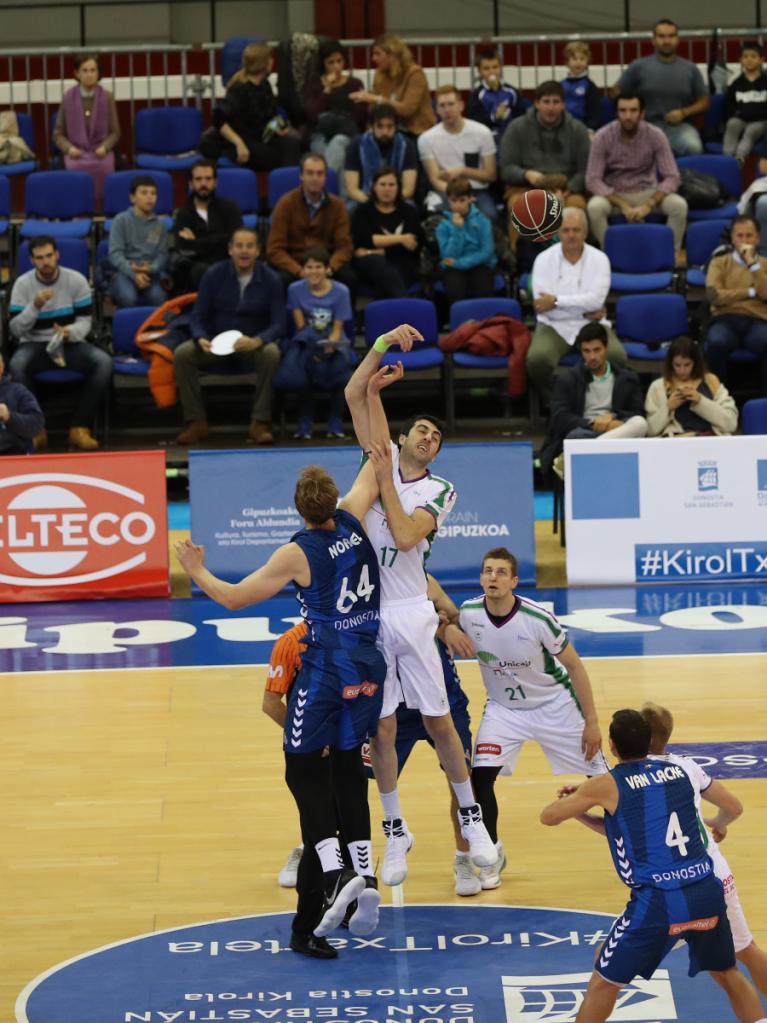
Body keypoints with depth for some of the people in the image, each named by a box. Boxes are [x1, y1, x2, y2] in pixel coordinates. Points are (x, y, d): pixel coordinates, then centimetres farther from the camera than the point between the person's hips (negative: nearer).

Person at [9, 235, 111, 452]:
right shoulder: (22, 284, -4)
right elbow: (15, 330, -8)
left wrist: (70, 332, -24)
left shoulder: (76, 280, -3)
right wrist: (35, 306, -24)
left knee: (104, 362, -29)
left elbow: (85, 322, -1)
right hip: (34, 344, -1)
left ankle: (80, 428, -24)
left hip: (70, 343, 1)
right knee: (16, 366, -35)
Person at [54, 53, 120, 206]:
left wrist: (104, 147, -11)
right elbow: (58, 133, 11)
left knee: (103, 167, -35)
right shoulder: (68, 98, 6)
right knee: (77, 167, -35)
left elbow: (115, 132, 9)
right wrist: (69, 148, -9)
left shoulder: (107, 98, 6)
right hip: (76, 153, 0)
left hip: (100, 152, 0)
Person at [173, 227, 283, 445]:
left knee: (271, 354, -35)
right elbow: (198, 317, -2)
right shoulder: (214, 275, -3)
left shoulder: (270, 280, -5)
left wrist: (257, 341, -30)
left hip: (253, 344, -1)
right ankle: (196, 422, -19)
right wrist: (201, 339, -25)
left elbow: (278, 324, -9)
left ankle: (259, 423, -25)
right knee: (182, 354, -26)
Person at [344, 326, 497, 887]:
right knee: (381, 729, 4)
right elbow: (356, 394, 3)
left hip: (410, 613, -1)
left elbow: (406, 536, -14)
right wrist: (383, 345, -5)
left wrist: (384, 480, -9)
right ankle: (395, 832, 14)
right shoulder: (382, 456, 9)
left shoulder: (439, 491, 2)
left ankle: (471, 817, 17)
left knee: (439, 721, 3)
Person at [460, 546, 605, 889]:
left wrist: (591, 722, -12)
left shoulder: (538, 618, -26)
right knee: (480, 777, -16)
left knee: (600, 778, 0)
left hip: (554, 705, -2)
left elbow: (574, 667, -13)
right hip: (503, 709, 2)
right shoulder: (468, 613, -18)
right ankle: (492, 857, 5)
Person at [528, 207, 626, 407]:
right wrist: (585, 311, -10)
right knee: (537, 359, -32)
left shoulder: (599, 259, 1)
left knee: (616, 356, -29)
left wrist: (556, 301, -15)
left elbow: (596, 299, -13)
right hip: (554, 326, -1)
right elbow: (542, 305, -10)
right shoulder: (544, 259, -1)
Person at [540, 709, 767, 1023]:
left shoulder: (607, 785, 0)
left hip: (658, 903, -4)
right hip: (707, 894, 4)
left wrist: (577, 800, 32)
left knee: (604, 981, 15)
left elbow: (548, 816, 13)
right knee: (728, 974, 27)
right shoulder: (679, 772, 14)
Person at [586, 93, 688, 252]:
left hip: (646, 192, 1)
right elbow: (593, 180, -16)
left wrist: (648, 205, -29)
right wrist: (623, 206, -27)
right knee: (594, 207, -34)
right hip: (613, 194, -1)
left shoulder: (655, 135, -12)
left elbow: (672, 177, -13)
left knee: (679, 205, -27)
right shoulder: (602, 137, -14)